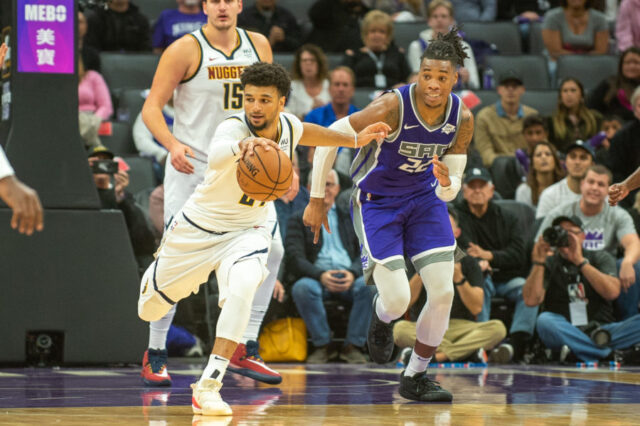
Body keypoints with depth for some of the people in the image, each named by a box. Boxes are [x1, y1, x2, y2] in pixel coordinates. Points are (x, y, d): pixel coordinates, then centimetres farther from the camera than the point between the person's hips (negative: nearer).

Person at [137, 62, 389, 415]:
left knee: (242, 288, -32)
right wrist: (243, 146, -79)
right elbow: (218, 154, -58)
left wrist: (354, 140, 17)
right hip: (199, 226, -2)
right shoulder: (232, 128, -31)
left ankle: (208, 386, -26)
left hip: (247, 230, 2)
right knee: (149, 309, 15)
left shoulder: (288, 125, -12)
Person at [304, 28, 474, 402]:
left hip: (424, 198, 4)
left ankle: (415, 378, 12)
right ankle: (381, 320, 27)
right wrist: (317, 200, -14)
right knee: (398, 300, -14)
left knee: (443, 292, -7)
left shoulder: (462, 119, -14)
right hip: (376, 200, -4)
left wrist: (447, 184, -31)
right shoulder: (392, 107, -30)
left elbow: (450, 190, -5)